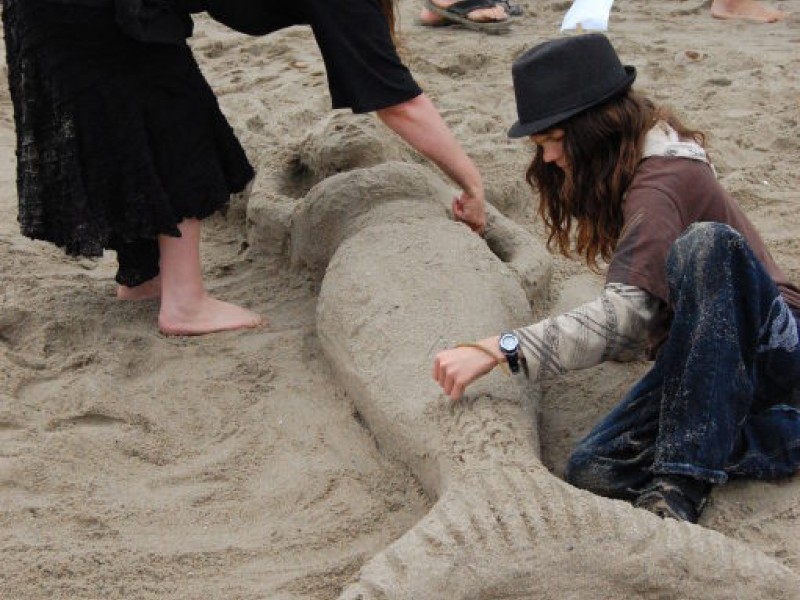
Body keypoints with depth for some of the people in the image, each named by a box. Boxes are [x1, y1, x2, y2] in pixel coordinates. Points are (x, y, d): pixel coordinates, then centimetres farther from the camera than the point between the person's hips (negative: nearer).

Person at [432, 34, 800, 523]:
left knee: (705, 244, -39)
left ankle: (680, 486, -36)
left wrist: (498, 350, -37)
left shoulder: (663, 178, -21)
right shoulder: (634, 168, 8)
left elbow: (626, 312, -33)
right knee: (595, 469, -14)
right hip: (703, 356, 8)